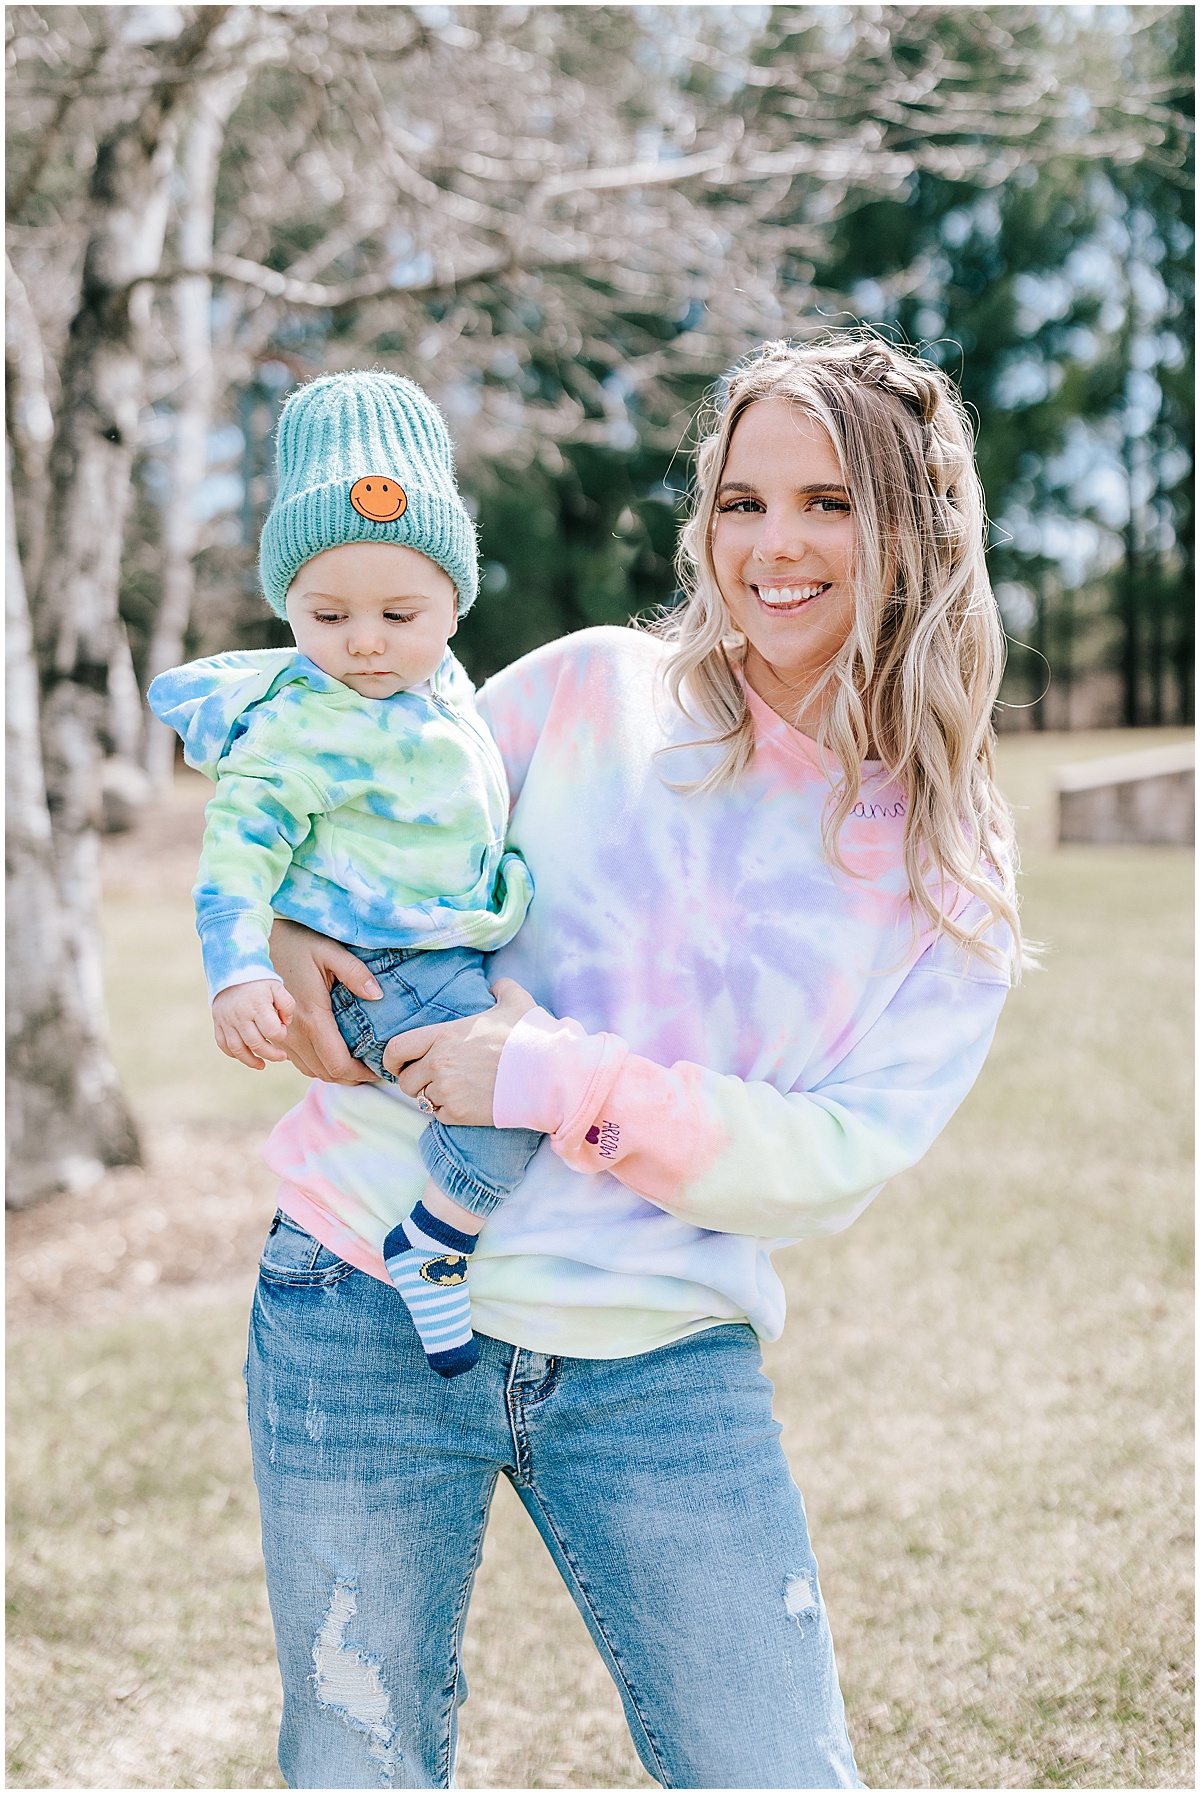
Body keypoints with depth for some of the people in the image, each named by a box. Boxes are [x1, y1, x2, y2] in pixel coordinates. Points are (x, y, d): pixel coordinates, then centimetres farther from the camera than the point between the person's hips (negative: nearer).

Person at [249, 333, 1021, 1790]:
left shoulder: (951, 876, 1)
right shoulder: (590, 690, 0)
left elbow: (840, 1159, -8)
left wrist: (570, 1081, -20)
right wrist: (283, 932, -13)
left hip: (664, 1369, 1)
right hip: (369, 1308, 0)